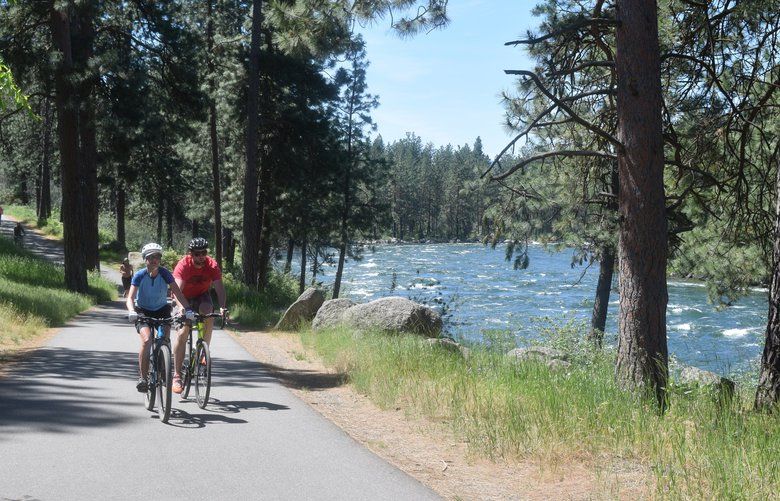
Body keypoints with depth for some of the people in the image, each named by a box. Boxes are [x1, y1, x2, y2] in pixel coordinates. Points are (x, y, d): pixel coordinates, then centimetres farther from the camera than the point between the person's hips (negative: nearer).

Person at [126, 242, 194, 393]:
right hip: (143, 311, -1)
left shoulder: (165, 274, -14)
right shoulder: (139, 275, -16)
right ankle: (143, 378, -13)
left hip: (162, 310, 2)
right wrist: (132, 311, -44)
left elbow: (178, 293, -21)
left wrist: (188, 309, -36)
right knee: (146, 340, -24)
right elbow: (130, 297, -23)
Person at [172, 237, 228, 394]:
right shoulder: (183, 265, -27)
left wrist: (222, 307, -48)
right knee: (183, 331, -16)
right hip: (184, 298, -2)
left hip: (202, 296, 2)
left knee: (208, 316, -31)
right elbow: (177, 289, -38)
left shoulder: (212, 265, -20)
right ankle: (177, 375, -13)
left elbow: (219, 287, -30)